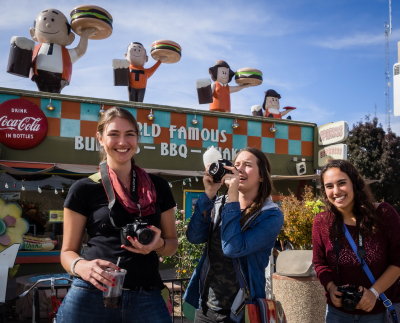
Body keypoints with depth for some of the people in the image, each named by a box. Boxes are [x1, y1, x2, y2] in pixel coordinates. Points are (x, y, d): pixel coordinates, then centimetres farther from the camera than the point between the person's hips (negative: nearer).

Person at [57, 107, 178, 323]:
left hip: (146, 298, 2)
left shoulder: (158, 187, 7)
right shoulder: (84, 189, 0)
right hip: (91, 297, -1)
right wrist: (81, 266, -18)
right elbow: (68, 251, 4)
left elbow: (172, 243, 14)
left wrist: (158, 244, -9)